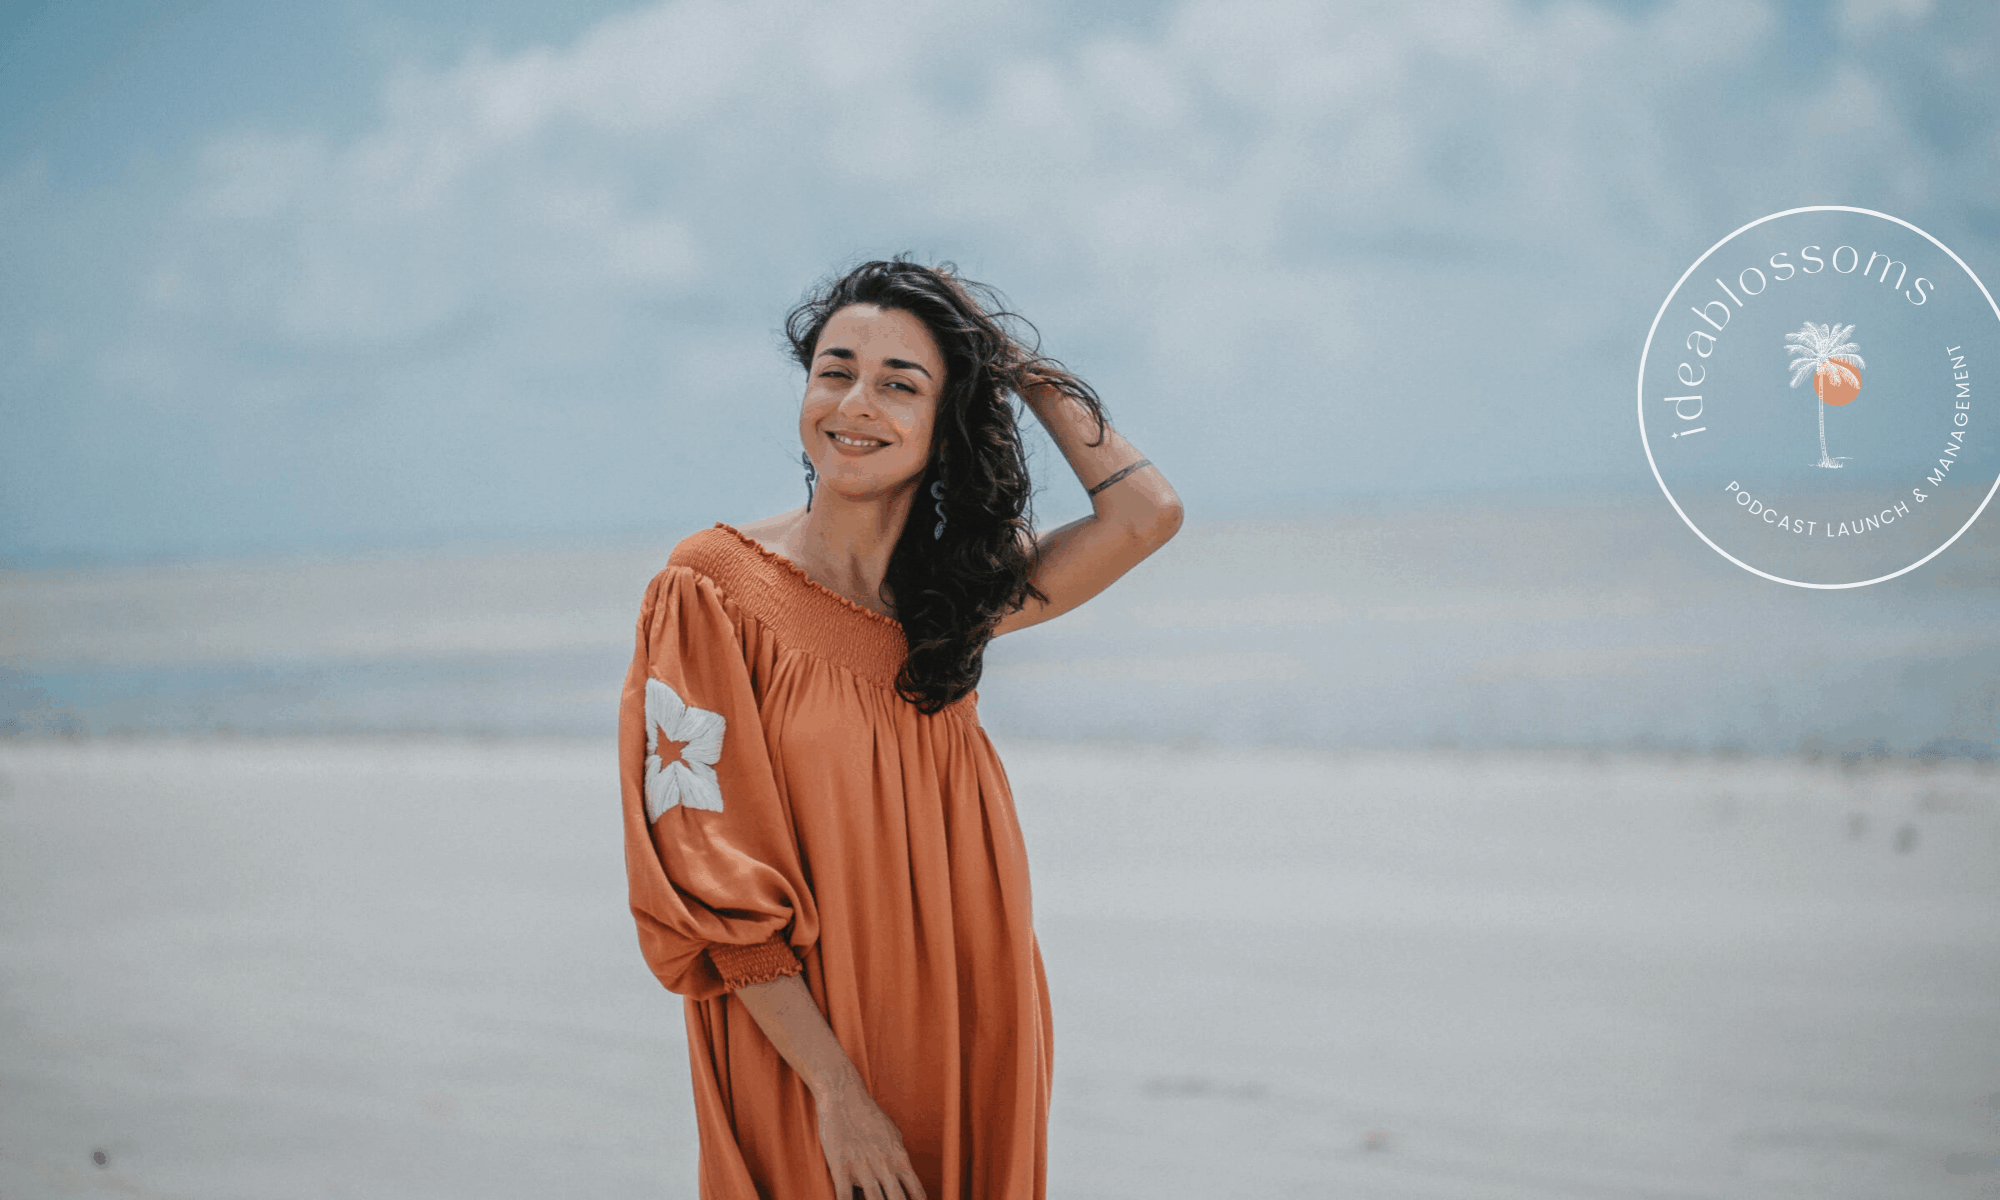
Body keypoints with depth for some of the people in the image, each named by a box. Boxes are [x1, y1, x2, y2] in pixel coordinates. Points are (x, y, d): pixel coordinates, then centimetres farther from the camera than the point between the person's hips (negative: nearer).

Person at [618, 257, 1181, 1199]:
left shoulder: (955, 593, 4)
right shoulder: (712, 587, -10)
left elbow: (1145, 513, -4)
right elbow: (707, 881, -13)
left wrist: (1017, 364, 3)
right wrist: (836, 1090, -17)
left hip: (966, 1047, 4)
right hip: (799, 1079, -4)